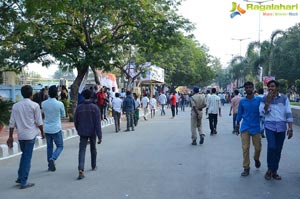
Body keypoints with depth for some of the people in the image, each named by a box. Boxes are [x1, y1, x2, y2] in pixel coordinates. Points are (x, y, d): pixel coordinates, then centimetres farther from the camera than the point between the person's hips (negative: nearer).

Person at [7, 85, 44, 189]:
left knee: (24, 155, 22)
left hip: (20, 135, 5)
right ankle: (23, 182, 5)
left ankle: (20, 177, 22)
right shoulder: (34, 105, -8)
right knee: (27, 158, 1)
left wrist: (10, 136, 9)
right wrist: (42, 132, 8)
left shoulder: (15, 106, 4)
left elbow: (12, 123, 4)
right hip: (30, 135, -5)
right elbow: (39, 122, -7)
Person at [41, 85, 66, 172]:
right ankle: (52, 159, -13)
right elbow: (63, 115, 1)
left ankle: (50, 165, 20)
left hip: (47, 129, 4)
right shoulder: (60, 104, -14)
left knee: (49, 147, 16)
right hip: (56, 129, -4)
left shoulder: (43, 103, -4)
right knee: (60, 146, 11)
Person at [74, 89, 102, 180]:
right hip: (92, 132, 0)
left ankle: (81, 170, -20)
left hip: (83, 132, 0)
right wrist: (100, 136, -15)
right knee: (93, 148, 20)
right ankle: (94, 166, 37)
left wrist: (78, 130, 24)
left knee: (82, 150, -2)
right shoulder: (95, 107, -10)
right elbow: (97, 123, -15)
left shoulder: (79, 107, -3)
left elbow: (75, 121, 5)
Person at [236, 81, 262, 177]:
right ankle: (246, 168, 10)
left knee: (258, 147, 7)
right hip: (245, 127, 1)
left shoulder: (259, 100, -4)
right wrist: (237, 123, 19)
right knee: (245, 148, -1)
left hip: (256, 127, 0)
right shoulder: (242, 101, 0)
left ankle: (256, 159, 40)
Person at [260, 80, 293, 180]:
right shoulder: (264, 99, 1)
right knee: (272, 147, -17)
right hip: (270, 126, -1)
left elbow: (288, 113, 0)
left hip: (281, 127, 2)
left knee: (278, 150, 6)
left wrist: (290, 128, -5)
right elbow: (263, 112, -7)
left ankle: (274, 171, 20)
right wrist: (268, 101, -16)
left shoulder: (284, 98, 2)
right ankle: (269, 169, 2)